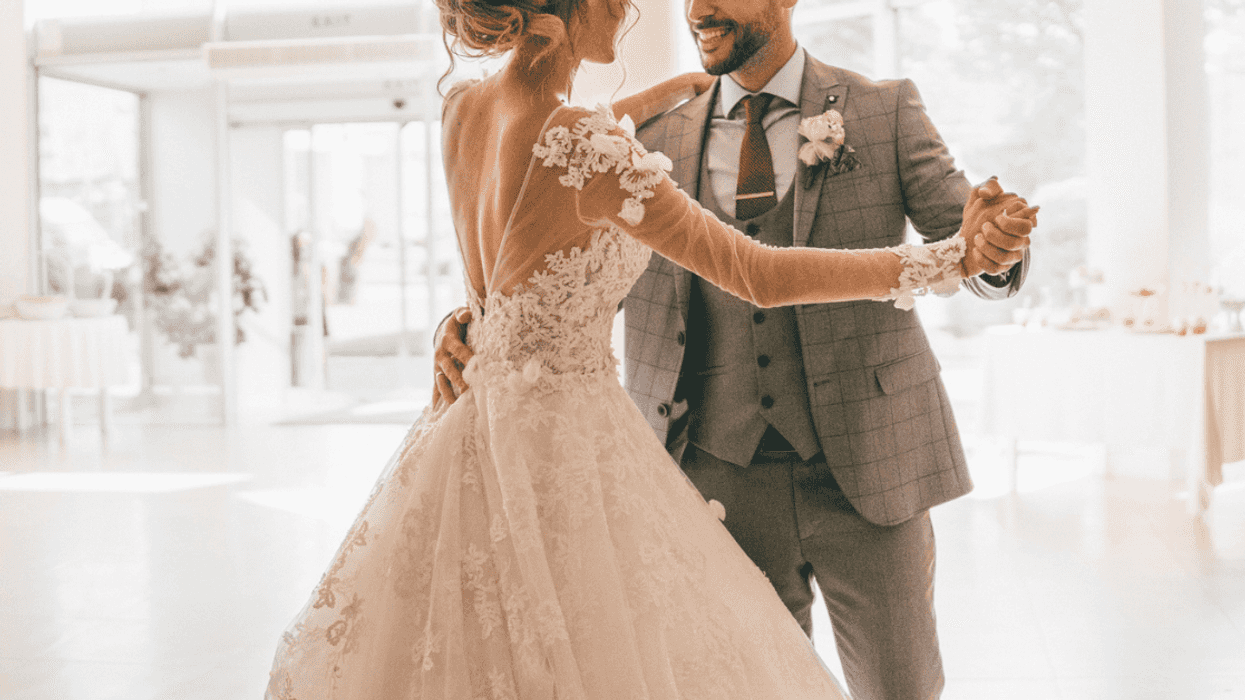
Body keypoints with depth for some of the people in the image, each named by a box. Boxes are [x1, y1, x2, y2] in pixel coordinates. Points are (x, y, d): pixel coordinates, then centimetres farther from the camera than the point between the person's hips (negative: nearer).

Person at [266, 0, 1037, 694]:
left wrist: (686, 83, 30)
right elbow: (762, 275, -23)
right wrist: (956, 257, -19)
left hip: (478, 423, 9)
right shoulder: (582, 147, -23)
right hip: (563, 433, -9)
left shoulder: (463, 108, 1)